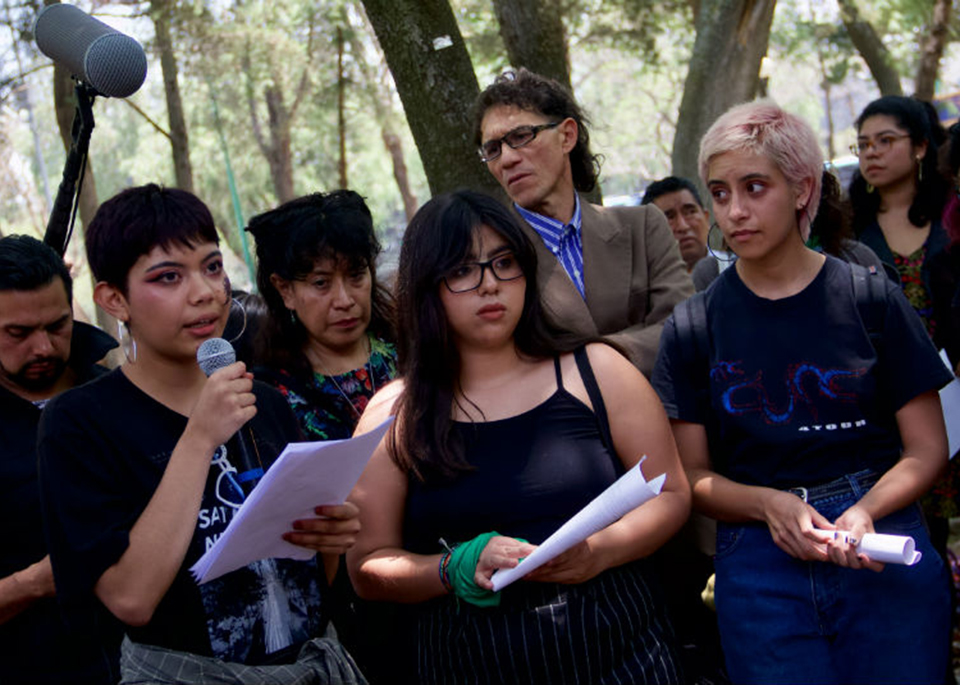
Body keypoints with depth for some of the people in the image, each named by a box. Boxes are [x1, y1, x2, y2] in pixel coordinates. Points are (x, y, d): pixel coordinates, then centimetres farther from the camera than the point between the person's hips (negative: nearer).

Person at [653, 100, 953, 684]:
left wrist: (865, 512, -18)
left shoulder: (870, 298, 0)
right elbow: (693, 473, 4)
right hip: (758, 566, 0)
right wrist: (769, 505, -15)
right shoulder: (692, 328, 3)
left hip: (881, 553, 0)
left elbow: (927, 449, 1)